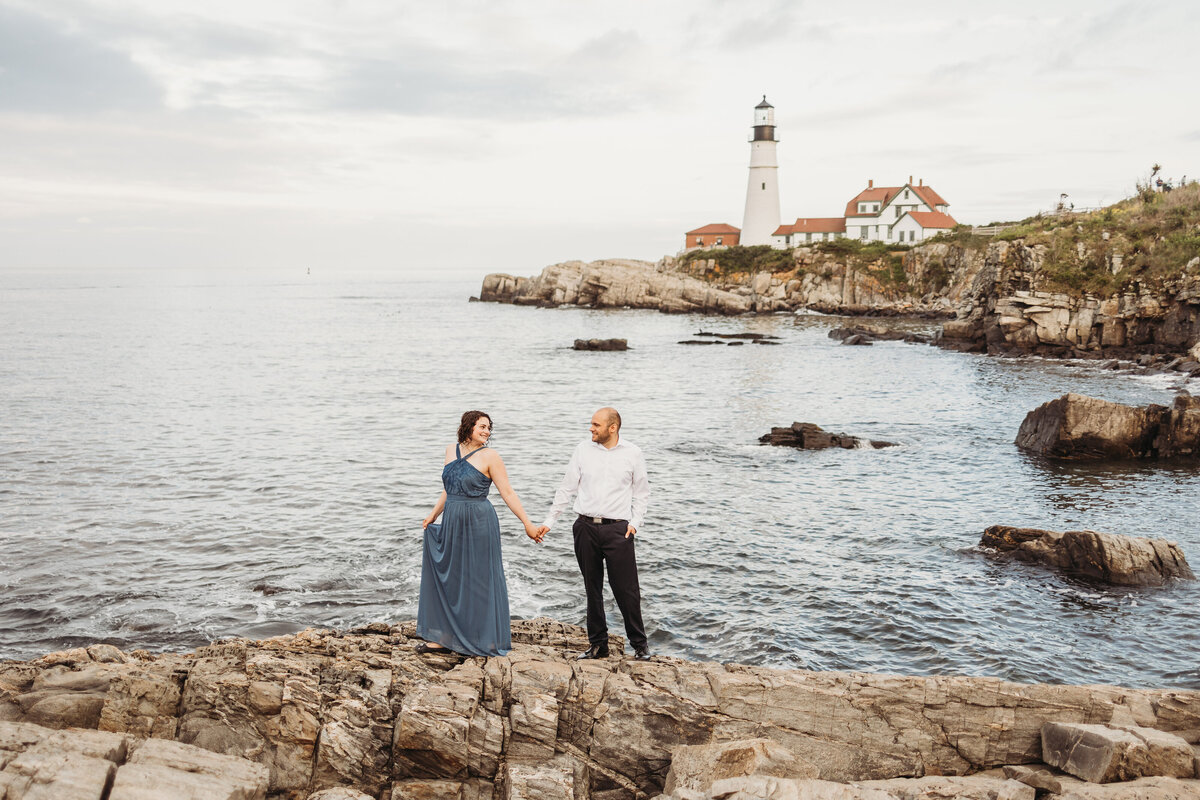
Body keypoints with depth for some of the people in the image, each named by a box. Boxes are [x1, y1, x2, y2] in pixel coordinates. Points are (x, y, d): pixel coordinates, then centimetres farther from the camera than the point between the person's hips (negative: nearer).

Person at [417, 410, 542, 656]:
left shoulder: (489, 456, -8)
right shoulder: (451, 451, 9)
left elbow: (508, 493, -8)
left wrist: (527, 523, -13)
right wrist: (433, 515, 22)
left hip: (478, 524, -6)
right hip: (452, 523, 6)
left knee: (479, 580, 1)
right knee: (448, 578, 10)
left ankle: (486, 640, 12)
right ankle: (444, 638, 20)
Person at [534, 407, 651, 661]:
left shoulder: (632, 453, 2)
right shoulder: (583, 449, 6)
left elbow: (641, 492, 11)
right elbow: (566, 488, 10)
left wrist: (635, 523, -2)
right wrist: (548, 522, 7)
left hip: (617, 528, -2)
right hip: (585, 527, 3)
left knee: (626, 589, -3)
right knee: (592, 589, 9)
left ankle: (639, 644, 12)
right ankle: (598, 645, 20)